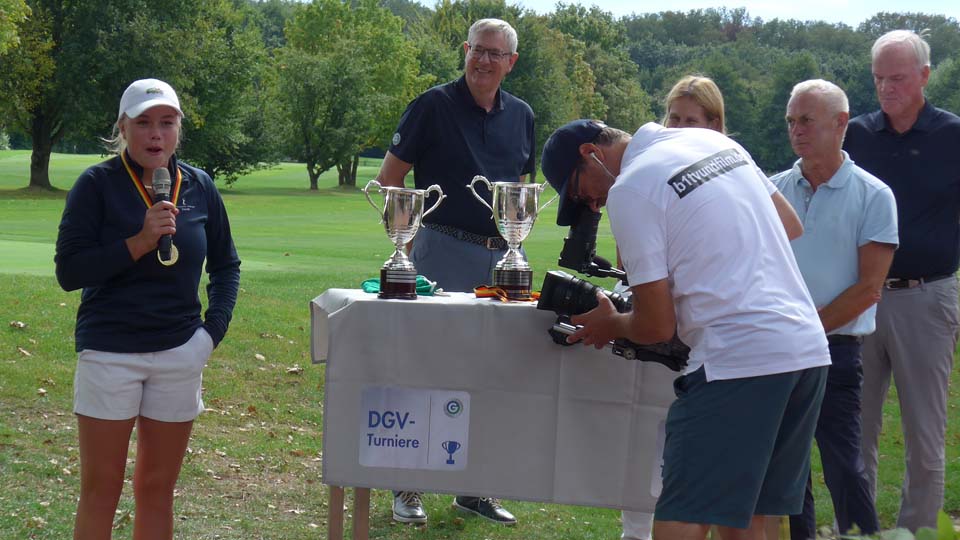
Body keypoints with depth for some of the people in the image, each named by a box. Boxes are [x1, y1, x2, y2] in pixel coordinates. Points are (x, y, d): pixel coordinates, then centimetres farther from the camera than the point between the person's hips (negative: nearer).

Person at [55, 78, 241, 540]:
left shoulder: (199, 186, 5)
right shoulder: (97, 184, -6)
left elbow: (225, 264, 18)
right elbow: (69, 271, -12)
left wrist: (214, 328, 5)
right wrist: (139, 242, -20)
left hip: (180, 353, 3)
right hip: (110, 350, -3)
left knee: (158, 488, 10)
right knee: (100, 489, 0)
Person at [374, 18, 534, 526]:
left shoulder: (521, 116, 12)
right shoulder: (434, 105, -3)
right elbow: (389, 178, -1)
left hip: (502, 255, 5)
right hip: (442, 253, -5)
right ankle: (408, 487, 8)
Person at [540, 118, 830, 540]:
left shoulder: (628, 190, -7)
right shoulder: (715, 142, 16)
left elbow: (657, 326, -7)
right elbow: (790, 227, 26)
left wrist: (609, 326, 13)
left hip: (739, 359, -8)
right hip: (810, 350, 8)